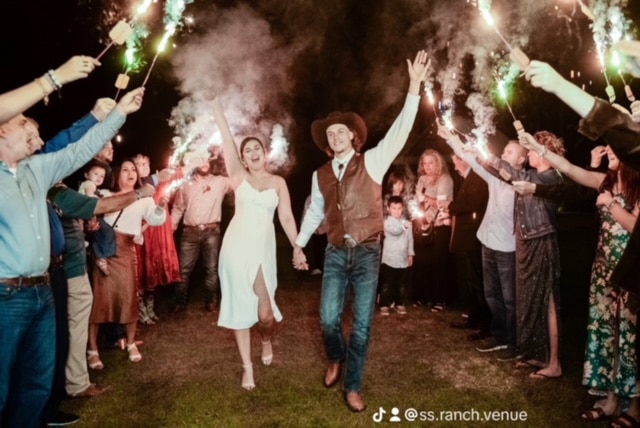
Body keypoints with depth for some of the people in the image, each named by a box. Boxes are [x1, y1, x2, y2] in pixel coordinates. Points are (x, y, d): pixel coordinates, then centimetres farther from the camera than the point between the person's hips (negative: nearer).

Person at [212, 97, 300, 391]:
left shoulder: (278, 182, 8)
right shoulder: (239, 177, 6)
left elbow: (286, 217, 5)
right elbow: (226, 139, 0)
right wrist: (215, 103, -3)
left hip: (263, 247, 0)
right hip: (236, 245, 1)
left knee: (265, 311, -6)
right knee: (239, 307, 4)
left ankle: (266, 340, 30)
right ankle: (247, 367, 18)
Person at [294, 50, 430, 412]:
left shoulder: (372, 162, -2)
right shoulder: (320, 175, 8)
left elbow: (400, 131, -14)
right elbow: (315, 212, 19)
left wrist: (415, 86, -24)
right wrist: (299, 245, 20)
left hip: (367, 252, -2)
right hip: (335, 253, 2)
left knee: (362, 324, 2)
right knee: (329, 318, -1)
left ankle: (353, 386, 20)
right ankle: (337, 359, 34)